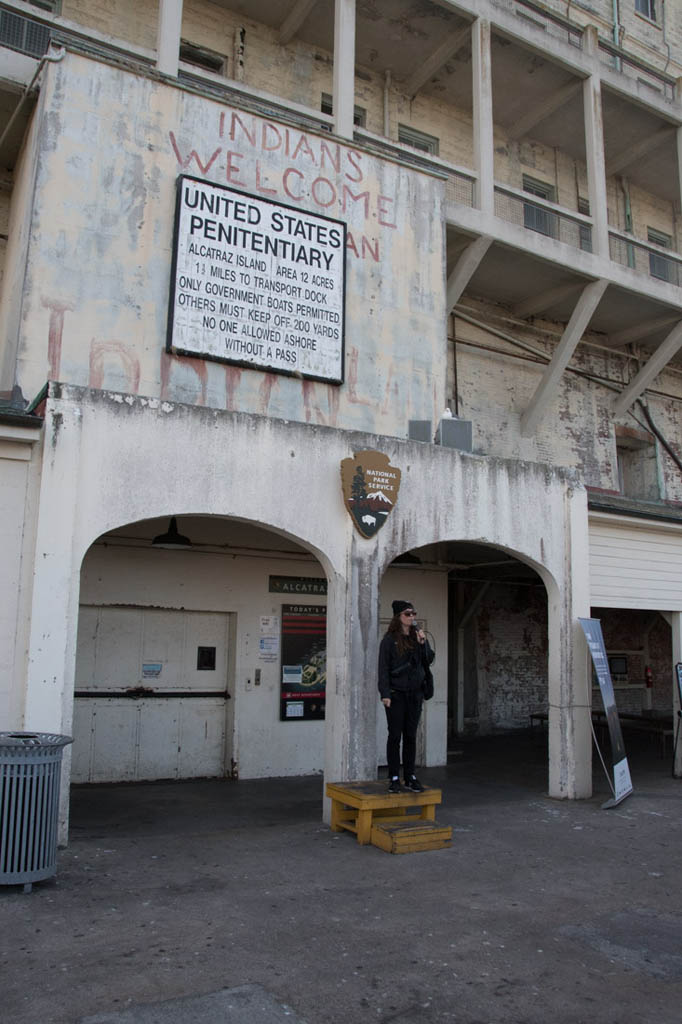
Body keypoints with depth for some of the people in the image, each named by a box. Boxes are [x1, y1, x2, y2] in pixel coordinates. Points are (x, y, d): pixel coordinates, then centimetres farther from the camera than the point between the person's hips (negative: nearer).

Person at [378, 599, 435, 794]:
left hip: (415, 693, 4)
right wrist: (385, 694, -14)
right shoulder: (390, 640, -5)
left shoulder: (418, 636, 9)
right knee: (395, 736, 1)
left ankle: (410, 777, 16)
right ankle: (394, 778, 8)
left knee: (411, 736, 9)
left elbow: (428, 661, 5)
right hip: (396, 693, -4)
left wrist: (423, 643, -9)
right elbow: (383, 668, -7)